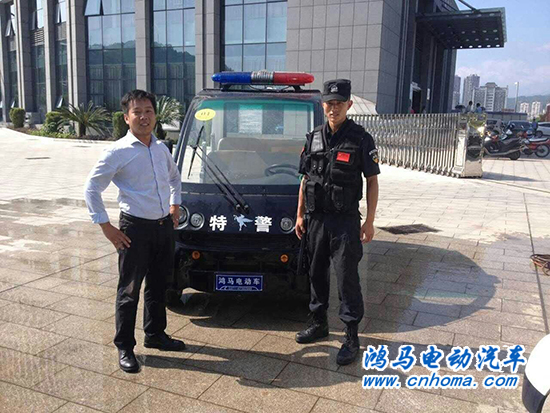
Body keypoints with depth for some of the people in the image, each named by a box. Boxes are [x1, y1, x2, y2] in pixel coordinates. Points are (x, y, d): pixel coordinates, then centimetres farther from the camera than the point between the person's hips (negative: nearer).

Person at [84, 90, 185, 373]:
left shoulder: (161, 149, 7)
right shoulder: (117, 152, -11)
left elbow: (174, 176, 27)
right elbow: (92, 188, -9)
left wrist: (174, 205, 16)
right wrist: (106, 227, -12)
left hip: (164, 226, 6)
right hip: (136, 229, -6)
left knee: (158, 286, 18)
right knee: (129, 291, 3)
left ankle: (155, 335, 36)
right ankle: (124, 348, 18)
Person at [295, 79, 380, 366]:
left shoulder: (361, 139, -5)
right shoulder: (314, 138, 8)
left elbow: (372, 181, -4)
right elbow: (305, 180, 13)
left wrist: (369, 221, -9)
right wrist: (300, 215, 9)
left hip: (345, 221, -5)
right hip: (315, 219, 5)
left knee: (347, 277, -2)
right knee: (317, 273, 15)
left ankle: (352, 336, 9)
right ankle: (319, 323, 31)